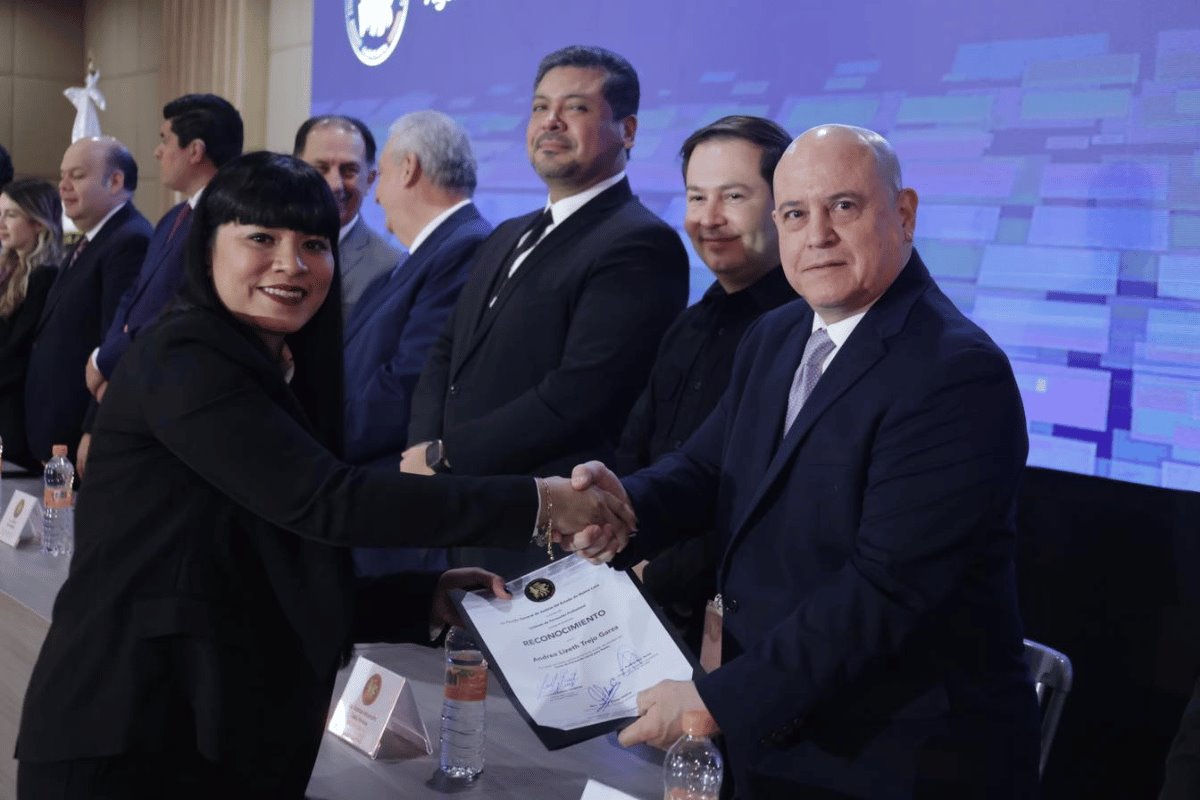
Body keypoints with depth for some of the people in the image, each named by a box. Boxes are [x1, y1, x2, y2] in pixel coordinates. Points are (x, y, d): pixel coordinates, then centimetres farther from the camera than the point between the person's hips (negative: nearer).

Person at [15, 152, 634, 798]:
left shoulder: (280, 379, 14)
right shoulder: (182, 359, -12)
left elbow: (287, 592, 11)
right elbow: (323, 500, -24)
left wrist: (426, 600, -1)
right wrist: (536, 503, -21)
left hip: (234, 740, 8)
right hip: (127, 743, -8)